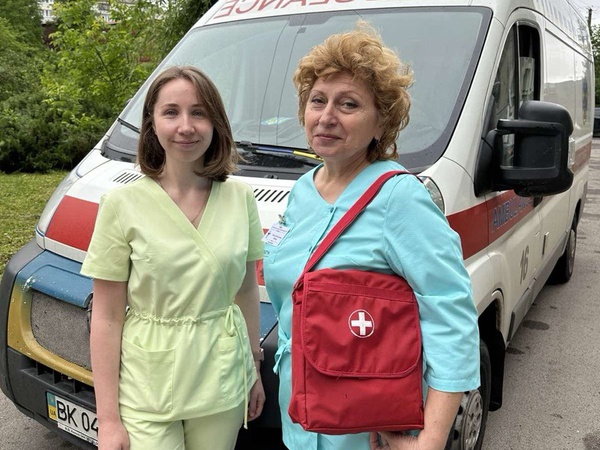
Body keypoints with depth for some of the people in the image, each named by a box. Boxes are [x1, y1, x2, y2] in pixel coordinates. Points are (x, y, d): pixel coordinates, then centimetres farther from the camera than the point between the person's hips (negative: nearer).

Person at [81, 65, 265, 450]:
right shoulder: (123, 204, -10)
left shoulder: (241, 198, -2)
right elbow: (107, 317, -8)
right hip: (147, 391, -2)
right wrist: (107, 418, -7)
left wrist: (255, 369, 12)